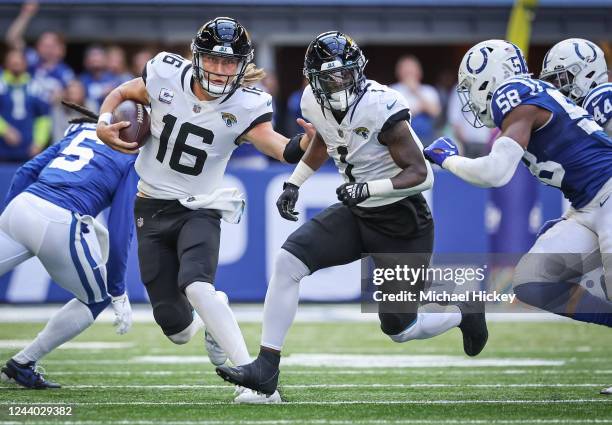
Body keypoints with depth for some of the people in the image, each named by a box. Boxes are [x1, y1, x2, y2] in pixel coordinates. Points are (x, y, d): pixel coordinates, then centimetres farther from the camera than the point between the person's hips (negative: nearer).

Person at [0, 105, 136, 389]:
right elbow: (120, 231, 2)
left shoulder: (80, 131, 25)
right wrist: (119, 295, 7)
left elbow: (26, 172, 19)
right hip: (61, 225, -5)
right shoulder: (134, 162, 8)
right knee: (98, 298, 20)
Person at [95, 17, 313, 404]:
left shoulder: (245, 106, -15)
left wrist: (309, 140, -50)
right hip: (152, 208, 3)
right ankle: (206, 326, 39)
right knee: (174, 323, 1)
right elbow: (122, 93, 9)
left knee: (195, 286, -33)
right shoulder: (167, 75, -10)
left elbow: (280, 148, -30)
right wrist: (104, 123, -9)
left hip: (199, 211, -3)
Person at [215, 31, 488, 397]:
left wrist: (369, 188, -37)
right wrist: (294, 184, 13)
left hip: (402, 222, -6)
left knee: (399, 329, 2)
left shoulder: (380, 107, -26)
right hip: (356, 215, 6)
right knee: (288, 261, -15)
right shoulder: (314, 103, -5)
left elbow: (421, 174, -25)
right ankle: (266, 369, -11)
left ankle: (463, 314, 35)